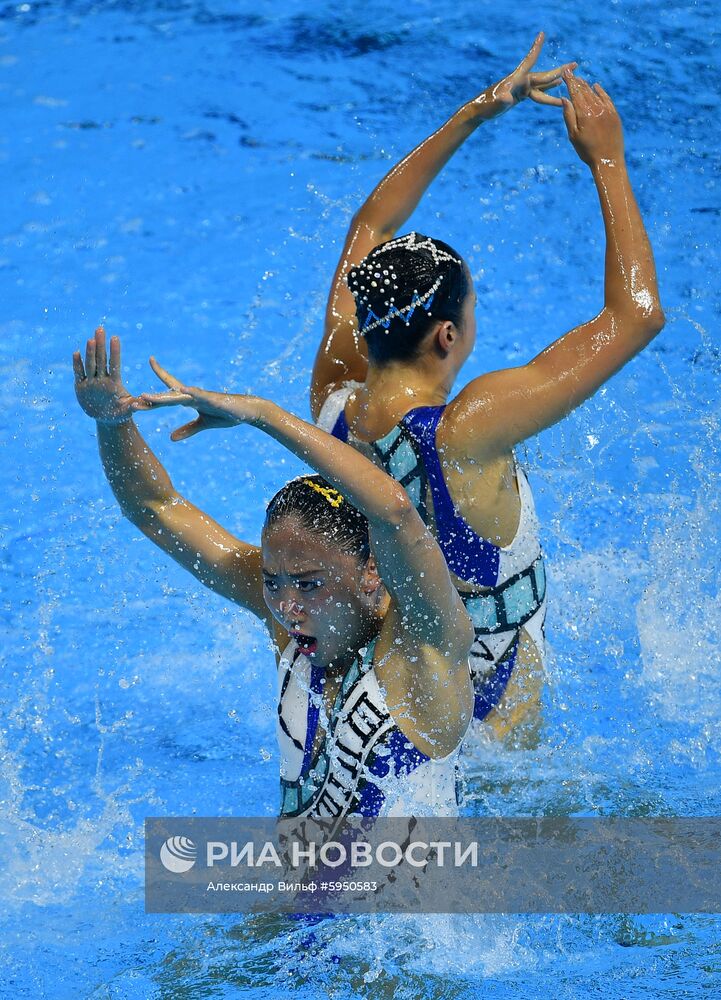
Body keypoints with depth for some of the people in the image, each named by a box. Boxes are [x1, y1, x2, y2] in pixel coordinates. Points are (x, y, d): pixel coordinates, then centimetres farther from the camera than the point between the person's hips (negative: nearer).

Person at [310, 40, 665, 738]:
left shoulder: (334, 399, -14)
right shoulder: (465, 433, -34)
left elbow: (369, 229, 3)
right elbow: (637, 313, -29)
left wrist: (475, 114, 4)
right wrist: (607, 159, -19)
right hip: (489, 716, -7)